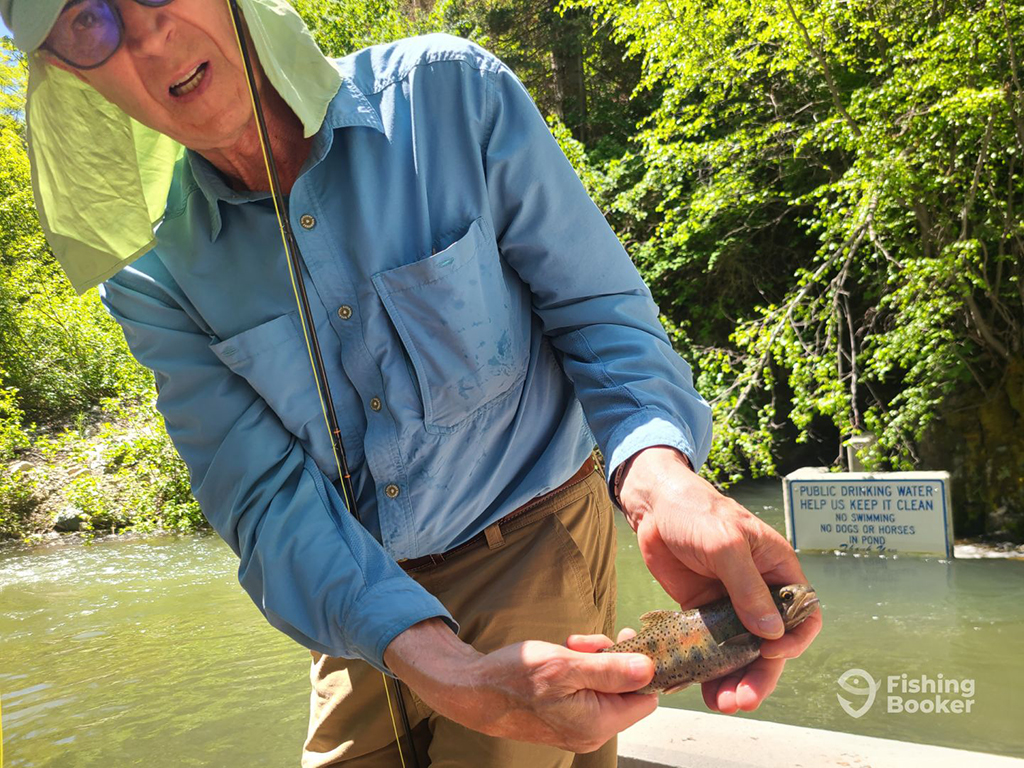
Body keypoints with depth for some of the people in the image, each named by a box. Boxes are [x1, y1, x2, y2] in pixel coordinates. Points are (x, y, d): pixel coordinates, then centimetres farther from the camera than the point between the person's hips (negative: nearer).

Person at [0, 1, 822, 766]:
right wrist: (452, 670, -31)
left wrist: (662, 479, -35)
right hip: (361, 600, 3)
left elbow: (601, 310, -14)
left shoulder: (449, 92, -16)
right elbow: (268, 498, -16)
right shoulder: (152, 273, -11)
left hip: (531, 541, -2)